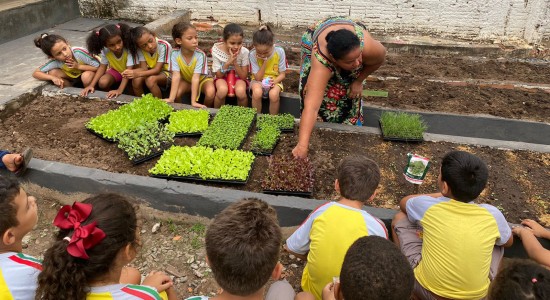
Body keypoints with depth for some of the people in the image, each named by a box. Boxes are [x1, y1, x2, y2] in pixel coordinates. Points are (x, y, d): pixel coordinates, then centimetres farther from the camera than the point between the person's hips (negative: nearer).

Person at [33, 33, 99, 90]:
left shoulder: (79, 52, -35)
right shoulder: (55, 61, -24)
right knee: (52, 73, -19)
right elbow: (36, 73, -15)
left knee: (86, 76, -36)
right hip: (74, 76, 4)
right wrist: (53, 78, -32)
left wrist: (78, 66, -34)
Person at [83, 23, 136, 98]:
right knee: (103, 83, -23)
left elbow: (129, 70, -35)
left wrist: (119, 90, -42)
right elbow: (102, 67, -11)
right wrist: (92, 85, -21)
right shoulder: (105, 51, -23)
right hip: (116, 70, 2)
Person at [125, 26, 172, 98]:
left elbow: (157, 70, -26)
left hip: (166, 73, -4)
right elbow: (144, 68, -13)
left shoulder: (164, 46, -25)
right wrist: (131, 71, -34)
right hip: (150, 72, 4)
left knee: (151, 80, -34)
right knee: (136, 80, -25)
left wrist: (137, 74, -37)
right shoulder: (139, 49, -11)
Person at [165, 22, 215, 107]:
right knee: (176, 93, -27)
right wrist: (171, 99, -38)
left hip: (202, 79, -2)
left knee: (210, 92, -31)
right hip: (186, 80, 2)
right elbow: (176, 76, -28)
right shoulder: (175, 54, -23)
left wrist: (193, 102, -39)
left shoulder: (200, 55, -30)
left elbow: (195, 78, -34)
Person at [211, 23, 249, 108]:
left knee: (241, 91, -33)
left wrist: (235, 62, -27)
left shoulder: (244, 52, -16)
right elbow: (218, 75, -13)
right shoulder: (216, 50, -17)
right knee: (222, 90, -34)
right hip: (222, 77, 0)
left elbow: (244, 76, -12)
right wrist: (228, 63, -29)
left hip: (238, 77, 0)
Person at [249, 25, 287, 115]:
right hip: (258, 81, 0)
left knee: (274, 94, -34)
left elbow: (282, 74, -5)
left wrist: (275, 81, -26)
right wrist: (265, 62, -22)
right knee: (257, 92, -35)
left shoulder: (280, 52, -14)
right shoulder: (253, 54, -14)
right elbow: (258, 78, -13)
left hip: (274, 80, 0)